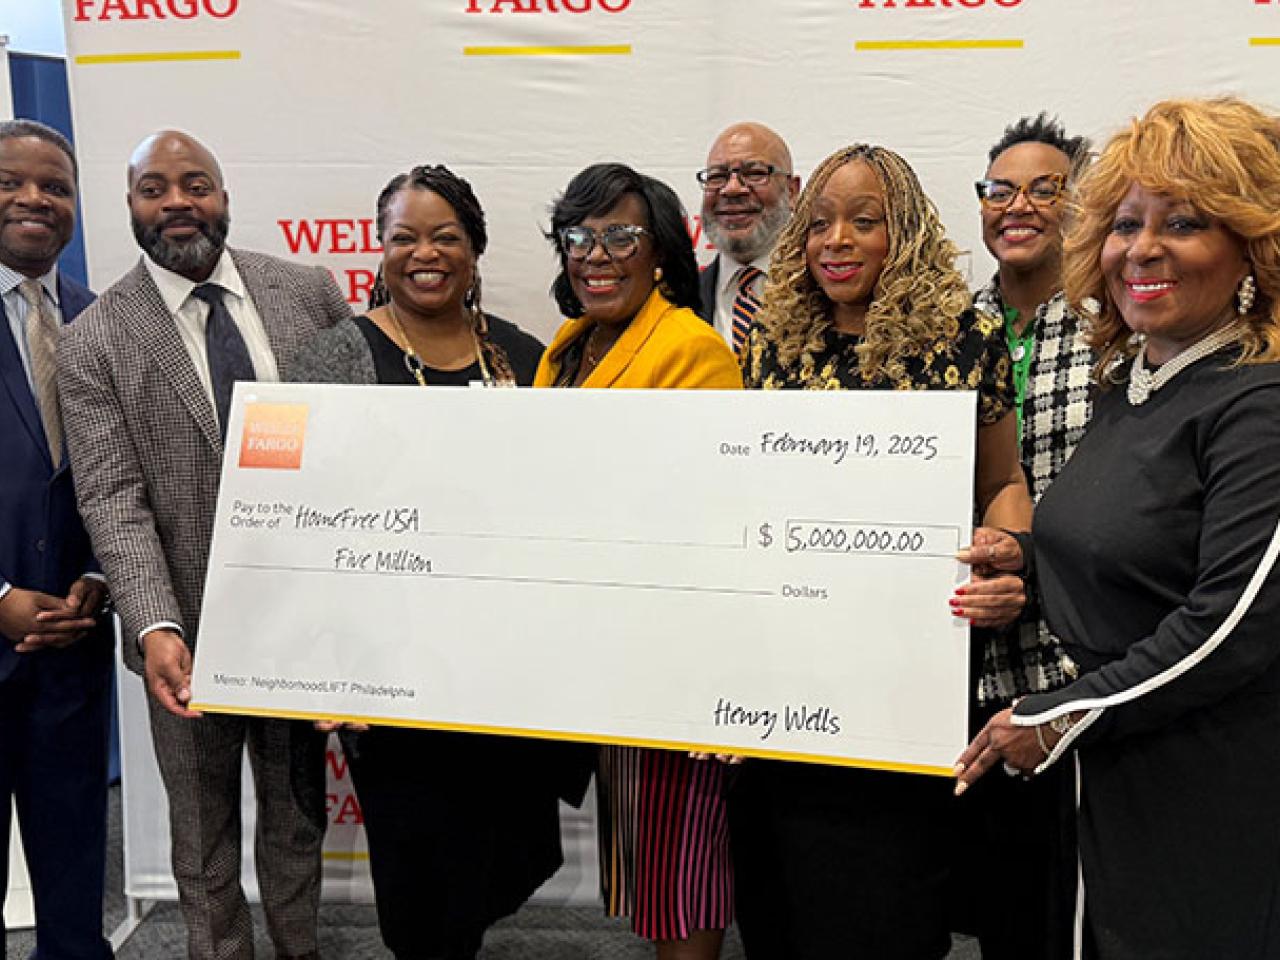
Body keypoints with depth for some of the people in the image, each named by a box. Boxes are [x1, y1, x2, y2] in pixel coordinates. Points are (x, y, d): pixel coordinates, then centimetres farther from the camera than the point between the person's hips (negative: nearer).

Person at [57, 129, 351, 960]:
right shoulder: (95, 343, -6)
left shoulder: (309, 291, -1)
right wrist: (155, 626, -25)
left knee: (300, 812, 21)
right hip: (192, 636, -2)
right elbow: (113, 499, -12)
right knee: (202, 836, 16)